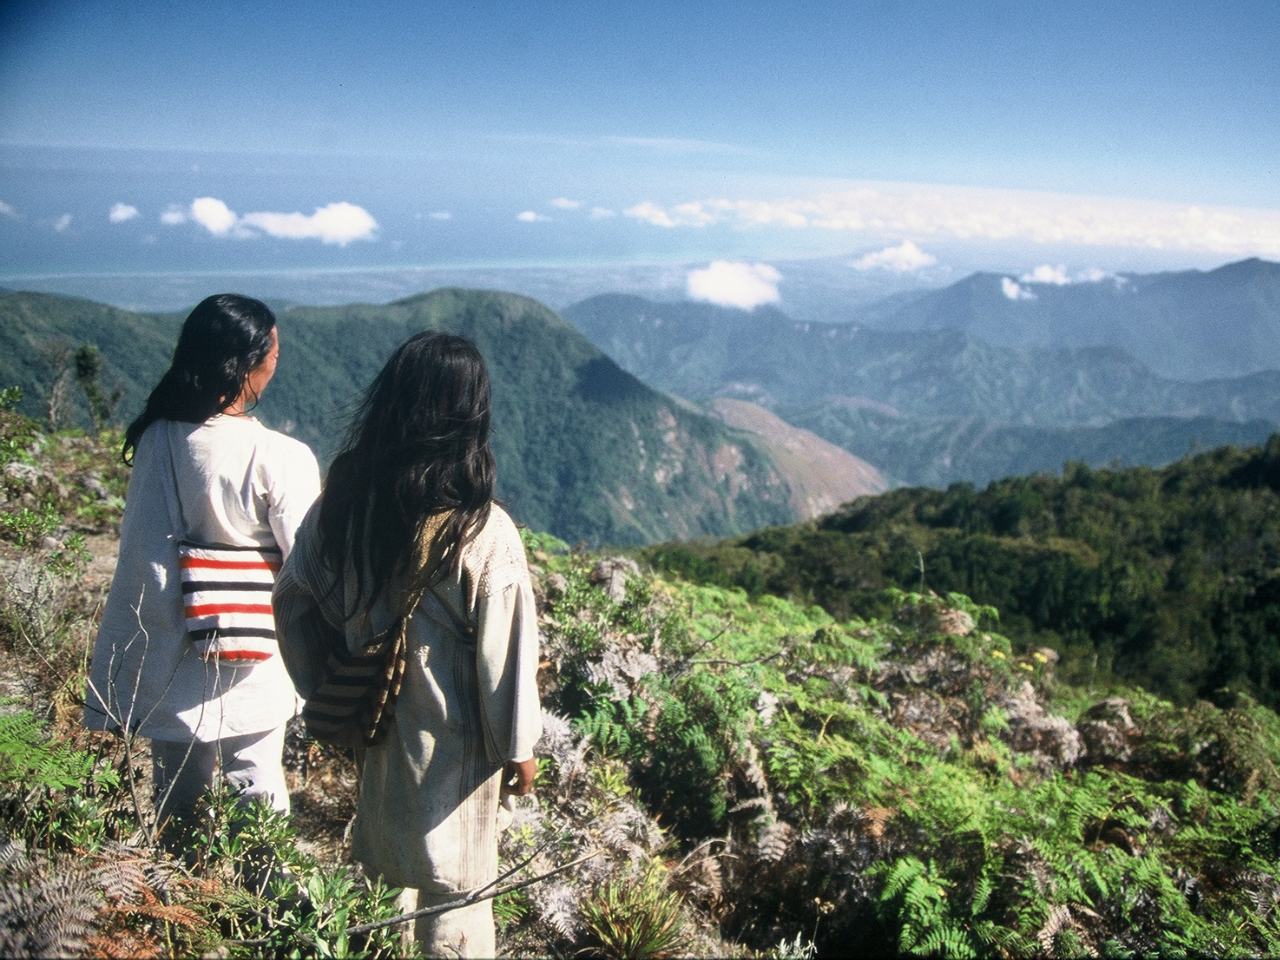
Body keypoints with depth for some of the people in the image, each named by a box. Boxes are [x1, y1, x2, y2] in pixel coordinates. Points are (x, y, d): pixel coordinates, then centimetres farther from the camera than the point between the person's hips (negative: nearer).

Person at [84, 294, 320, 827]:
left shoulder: (155, 438, -8)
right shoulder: (280, 458, -23)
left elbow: (141, 541, -1)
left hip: (169, 648, 5)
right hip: (250, 661, -4)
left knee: (177, 795, 21)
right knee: (257, 795, 14)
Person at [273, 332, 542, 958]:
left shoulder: (338, 506, -10)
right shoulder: (484, 532, -25)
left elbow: (293, 603, 1)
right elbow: (505, 653, -17)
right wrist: (518, 747, -3)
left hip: (370, 734, 5)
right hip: (452, 743, -5)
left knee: (383, 876, 26)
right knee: (453, 892, 15)